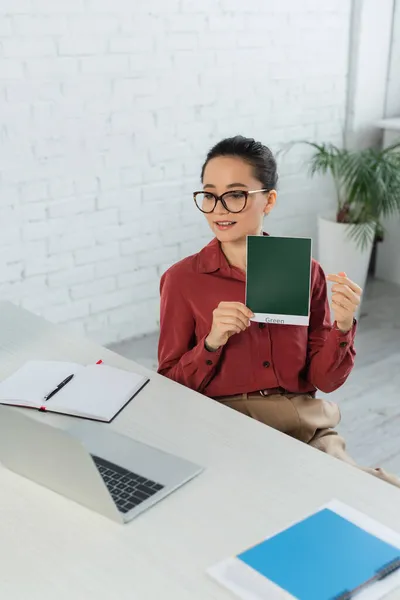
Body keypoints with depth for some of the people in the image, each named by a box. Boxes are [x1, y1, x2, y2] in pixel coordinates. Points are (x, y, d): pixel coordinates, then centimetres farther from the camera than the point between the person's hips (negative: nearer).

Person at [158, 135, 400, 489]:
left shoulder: (306, 272, 3)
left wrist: (342, 326, -12)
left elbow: (325, 379, 5)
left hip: (306, 427, 2)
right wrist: (212, 342, -16)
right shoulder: (182, 280, -3)